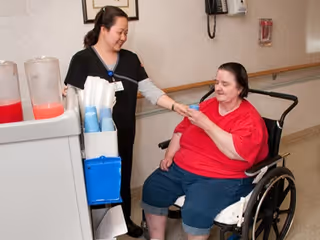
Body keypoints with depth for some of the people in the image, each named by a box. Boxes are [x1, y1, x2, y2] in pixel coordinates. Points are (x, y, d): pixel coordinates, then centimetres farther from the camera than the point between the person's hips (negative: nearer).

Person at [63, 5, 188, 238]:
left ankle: (125, 219, 39)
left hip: (124, 133, 4)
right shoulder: (82, 59, -9)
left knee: (123, 177, 17)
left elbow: (149, 90, 0)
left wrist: (176, 106, -10)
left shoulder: (131, 59, 4)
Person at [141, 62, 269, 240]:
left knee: (195, 211, -30)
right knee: (151, 189, -9)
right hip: (181, 168, 7)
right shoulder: (207, 105, 10)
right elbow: (181, 130, 17)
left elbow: (236, 152, -26)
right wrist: (169, 155, 3)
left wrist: (206, 124, -25)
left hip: (222, 179, -6)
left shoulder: (250, 118, -10)